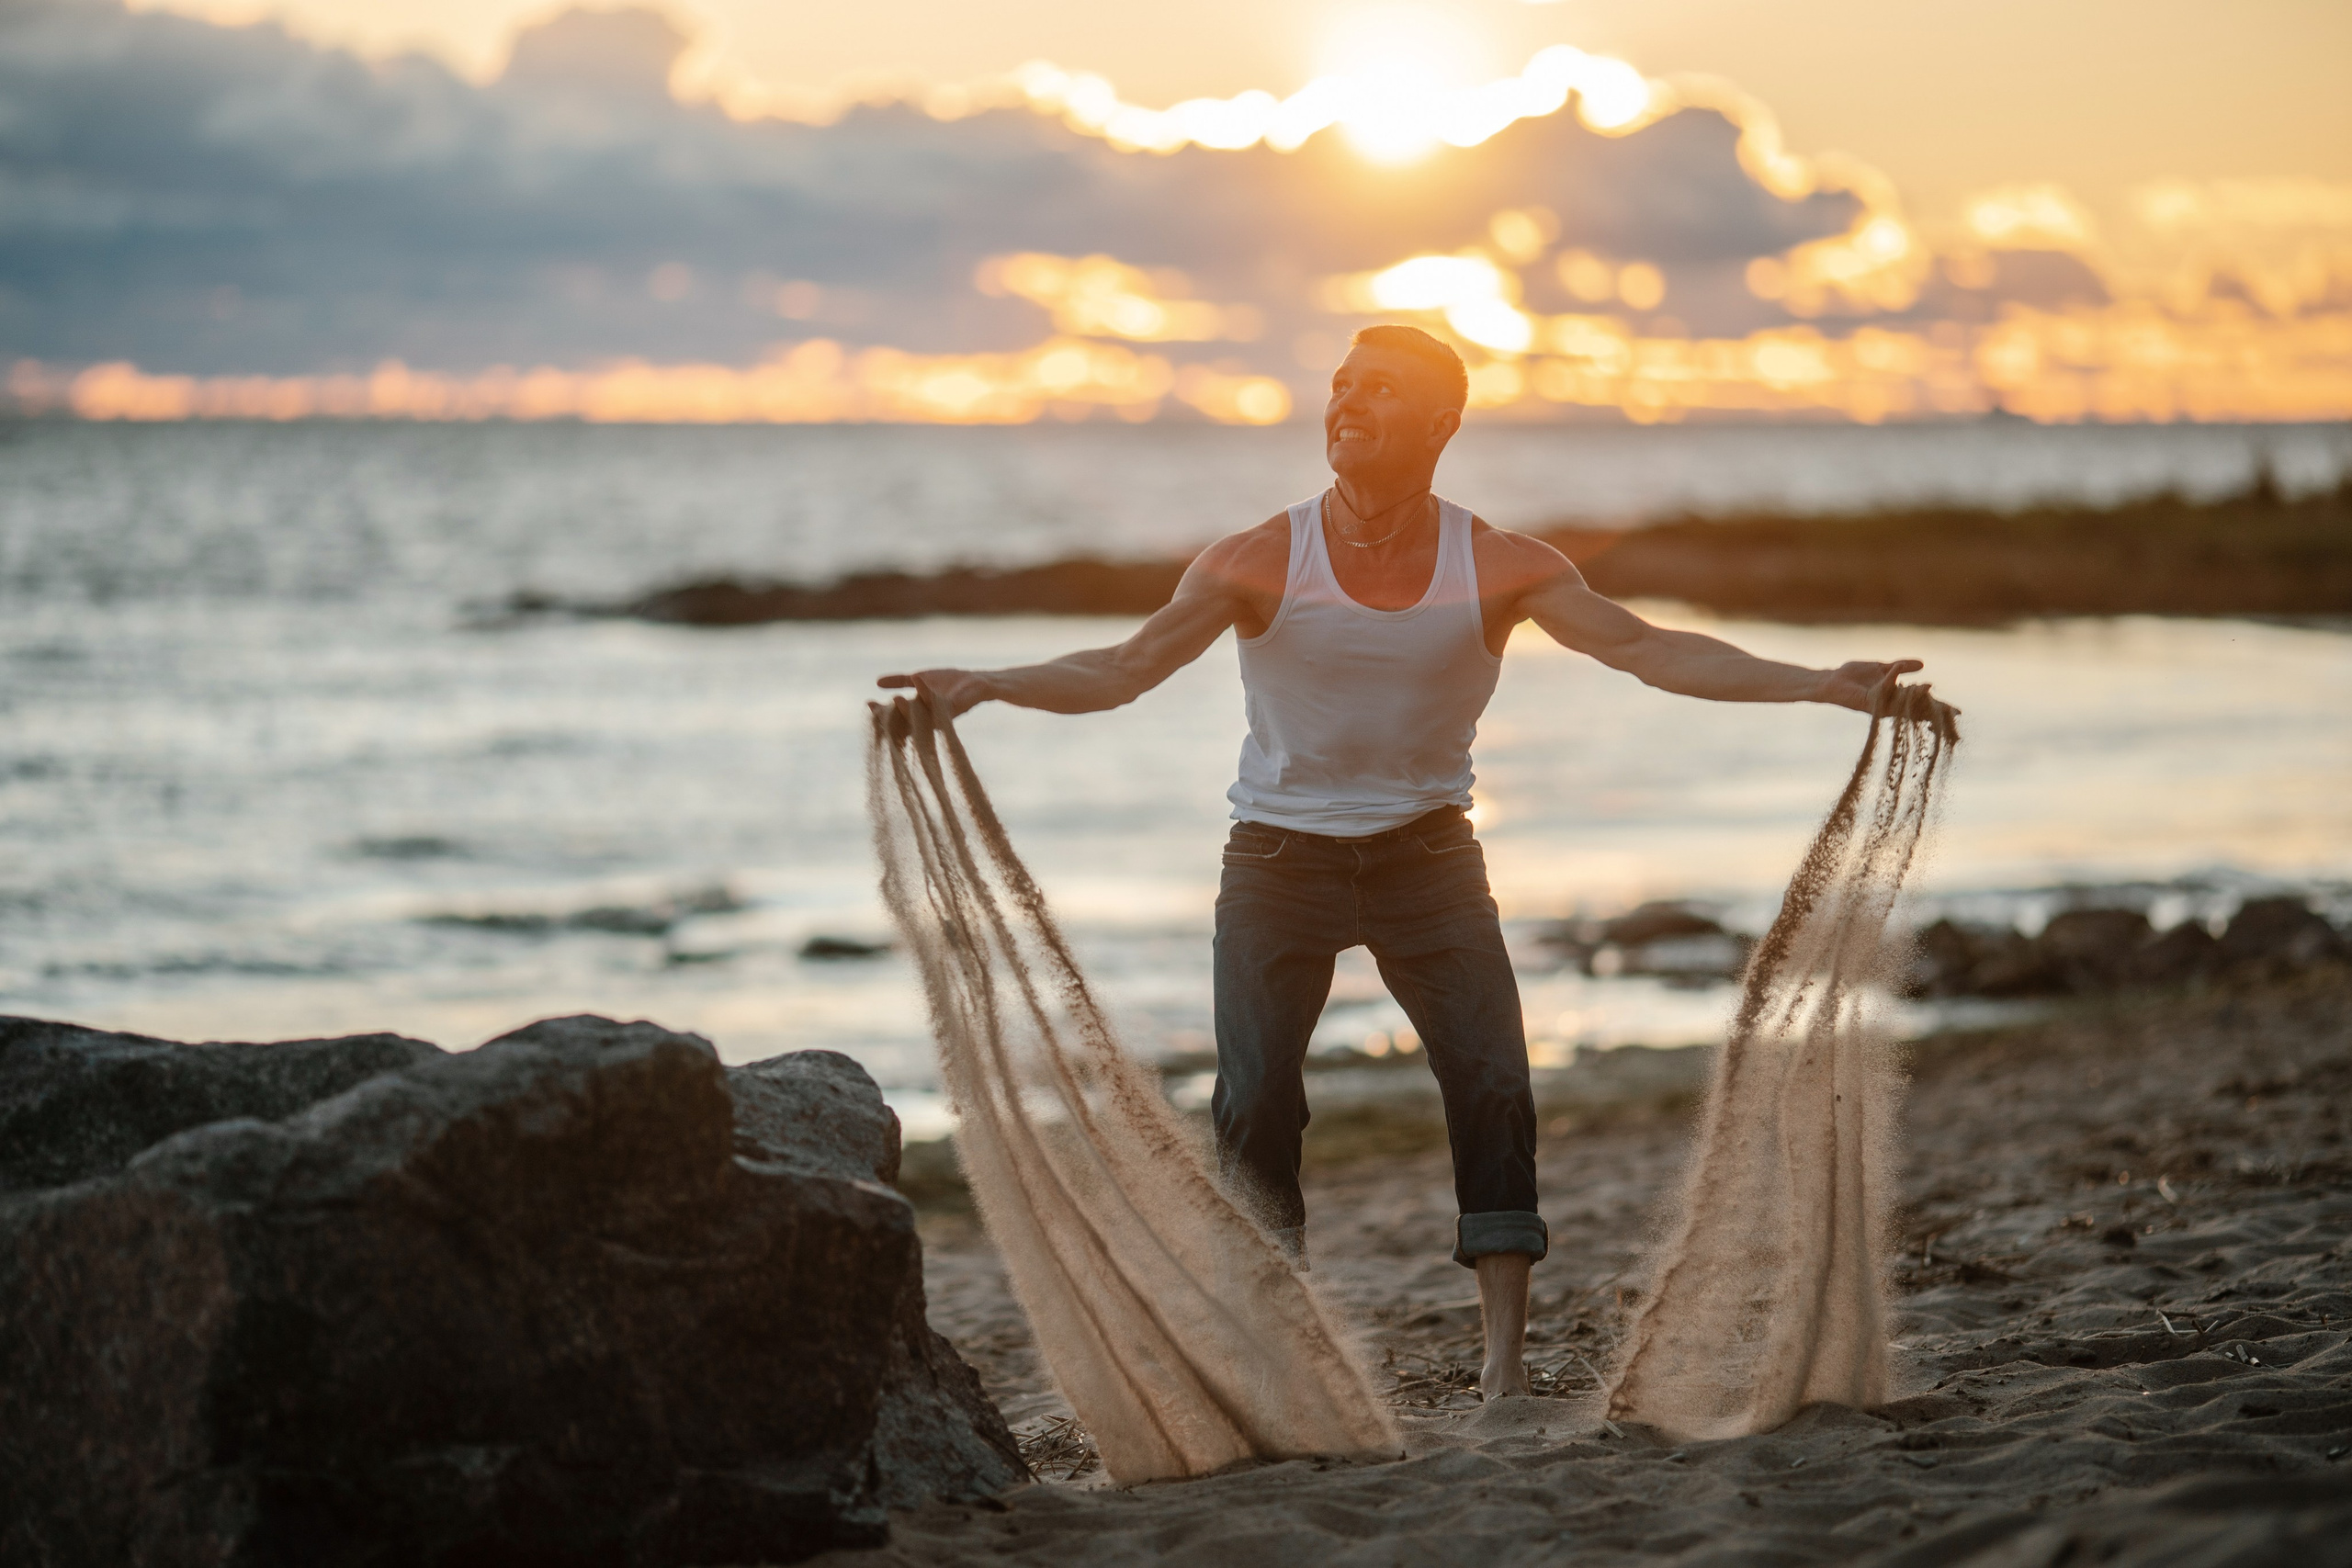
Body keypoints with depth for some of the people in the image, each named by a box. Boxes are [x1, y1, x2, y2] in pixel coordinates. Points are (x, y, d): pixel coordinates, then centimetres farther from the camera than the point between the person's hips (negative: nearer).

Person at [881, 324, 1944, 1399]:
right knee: (1254, 1100, -9)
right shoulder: (1259, 564, -9)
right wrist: (983, 687, -31)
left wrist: (1817, 685, -24)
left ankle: (1506, 1355, -4)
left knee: (1492, 1085, -11)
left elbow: (1646, 649, -13)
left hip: (1427, 858, 0)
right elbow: (1122, 671, -14)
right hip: (1281, 858, 0)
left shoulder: (1499, 569, -7)